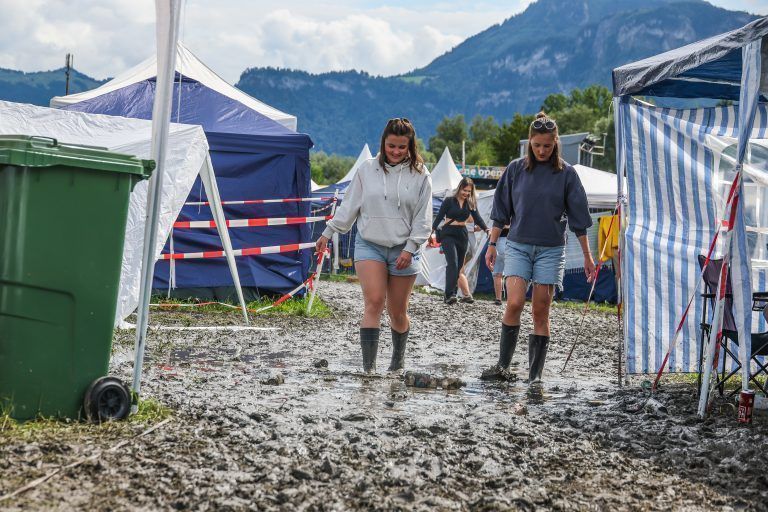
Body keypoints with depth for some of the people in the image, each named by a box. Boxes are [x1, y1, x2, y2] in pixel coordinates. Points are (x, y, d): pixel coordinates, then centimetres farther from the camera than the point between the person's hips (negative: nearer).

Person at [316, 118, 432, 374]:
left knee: (398, 312, 7)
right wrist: (328, 233, 11)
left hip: (404, 249, 0)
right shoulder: (368, 169, 3)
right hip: (369, 245, 0)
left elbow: (423, 218, 3)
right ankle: (368, 367, -18)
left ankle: (397, 362, 30)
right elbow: (349, 206, 11)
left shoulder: (420, 174, 2)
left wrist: (410, 248, -6)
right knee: (374, 303, -16)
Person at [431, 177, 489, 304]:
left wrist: (486, 229, -10)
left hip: (462, 235, 5)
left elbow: (477, 218, 6)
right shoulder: (449, 201, -3)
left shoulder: (470, 203, 9)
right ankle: (449, 295, -25)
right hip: (448, 235, -5)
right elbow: (439, 217, -2)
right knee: (452, 263, -19)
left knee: (459, 266, 5)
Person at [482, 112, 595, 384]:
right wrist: (492, 244, 7)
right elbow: (501, 211, 10)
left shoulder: (566, 173, 1)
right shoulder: (516, 169, 3)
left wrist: (587, 256, 6)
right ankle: (502, 365, -1)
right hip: (518, 246, 0)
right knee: (514, 304, -14)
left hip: (550, 249, 0)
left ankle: (535, 375, 6)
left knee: (541, 312, 0)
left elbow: (578, 218, 5)